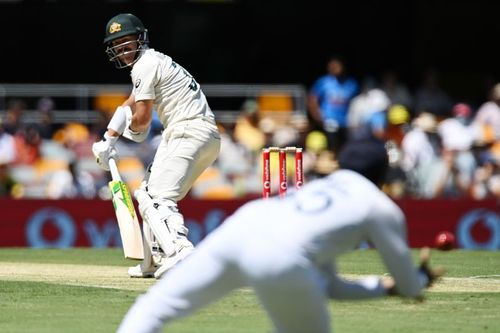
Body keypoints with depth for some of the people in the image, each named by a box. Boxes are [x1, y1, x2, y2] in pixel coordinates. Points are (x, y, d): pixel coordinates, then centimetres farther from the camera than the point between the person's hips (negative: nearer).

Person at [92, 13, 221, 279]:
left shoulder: (146, 64, -7)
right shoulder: (150, 63, 24)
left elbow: (142, 119, -7)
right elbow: (128, 107, 29)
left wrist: (131, 130, 15)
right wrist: (108, 141, 21)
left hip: (189, 132, -10)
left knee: (158, 198, -21)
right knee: (149, 193, 22)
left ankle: (180, 251, -42)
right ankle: (155, 261, 26)